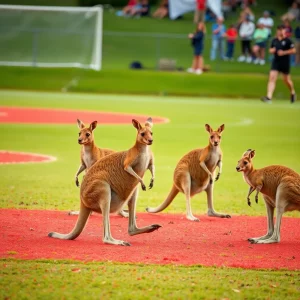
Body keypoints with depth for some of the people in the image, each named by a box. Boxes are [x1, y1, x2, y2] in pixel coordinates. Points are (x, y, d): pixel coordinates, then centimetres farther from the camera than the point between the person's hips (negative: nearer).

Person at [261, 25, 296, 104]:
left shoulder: (287, 40, -7)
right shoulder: (274, 40, 8)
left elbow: (293, 50, -8)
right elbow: (271, 50, 20)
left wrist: (284, 52, -16)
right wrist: (271, 50, -3)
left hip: (285, 62, -4)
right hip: (276, 61, 4)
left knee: (286, 79, 8)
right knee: (272, 77, -10)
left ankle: (293, 93, 36)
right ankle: (269, 97, -17)